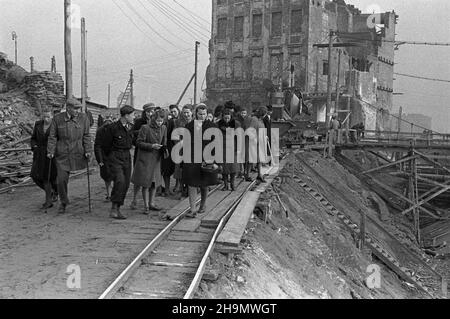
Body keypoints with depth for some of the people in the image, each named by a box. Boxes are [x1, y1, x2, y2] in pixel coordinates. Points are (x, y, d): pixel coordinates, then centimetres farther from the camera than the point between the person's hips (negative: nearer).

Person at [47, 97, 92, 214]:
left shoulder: (83, 118, -4)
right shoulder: (57, 119, -4)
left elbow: (86, 136, 1)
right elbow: (52, 136, 1)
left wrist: (88, 151, -7)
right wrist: (50, 151, -6)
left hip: (78, 153, 1)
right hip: (62, 154, 0)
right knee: (61, 179, -4)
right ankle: (63, 202, 17)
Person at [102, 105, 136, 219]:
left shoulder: (130, 127, 7)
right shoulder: (112, 127, -12)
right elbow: (106, 144, 0)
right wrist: (110, 157, 10)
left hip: (127, 157, 7)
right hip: (115, 158, -6)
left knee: (126, 184, 4)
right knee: (120, 181, -23)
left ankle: (117, 209, 15)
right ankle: (114, 208, -19)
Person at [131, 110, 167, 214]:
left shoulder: (163, 128, 5)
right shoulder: (145, 128, -12)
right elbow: (139, 143, -11)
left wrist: (165, 148, -6)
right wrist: (151, 146, -20)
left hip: (156, 158, 5)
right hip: (145, 158, -5)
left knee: (155, 182, 10)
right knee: (146, 183, -3)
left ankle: (151, 203, 22)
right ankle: (146, 206, 4)